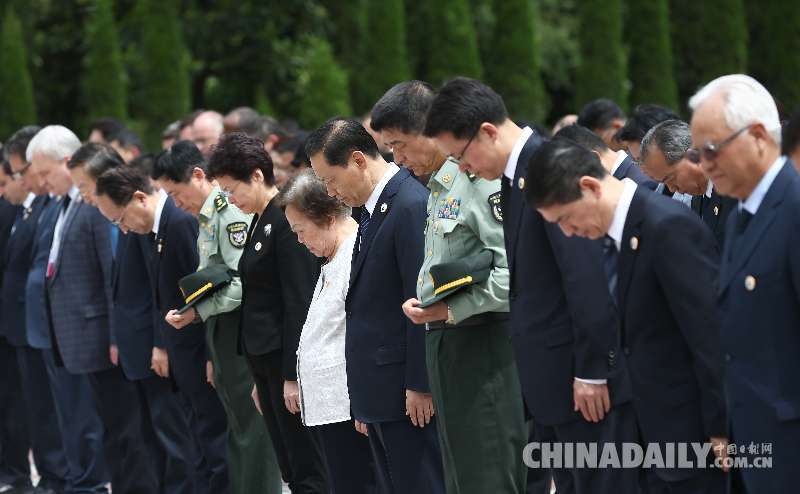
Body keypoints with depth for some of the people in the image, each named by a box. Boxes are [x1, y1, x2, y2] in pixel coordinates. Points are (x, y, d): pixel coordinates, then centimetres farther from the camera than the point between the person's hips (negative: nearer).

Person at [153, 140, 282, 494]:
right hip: (226, 345, 10)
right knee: (238, 435, 13)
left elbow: (243, 282, -23)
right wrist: (213, 355, 20)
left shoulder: (232, 211, -15)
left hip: (244, 341, -10)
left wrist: (197, 311, -20)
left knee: (252, 433, -6)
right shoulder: (207, 217, 15)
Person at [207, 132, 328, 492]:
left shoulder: (287, 221, -14)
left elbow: (299, 303, -18)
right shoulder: (259, 222, 15)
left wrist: (293, 375, -19)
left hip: (287, 357, -9)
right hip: (266, 361, 9)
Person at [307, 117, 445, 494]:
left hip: (406, 392, -9)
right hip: (379, 393, 9)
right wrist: (363, 399, 17)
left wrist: (419, 386, -16)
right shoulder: (371, 207, 14)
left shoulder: (412, 207, -16)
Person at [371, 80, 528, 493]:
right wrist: (424, 304, 3)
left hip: (483, 347, -10)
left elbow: (516, 272, -22)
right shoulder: (436, 188, 15)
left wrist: (448, 310, -19)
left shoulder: (482, 181, -15)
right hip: (445, 346, 10)